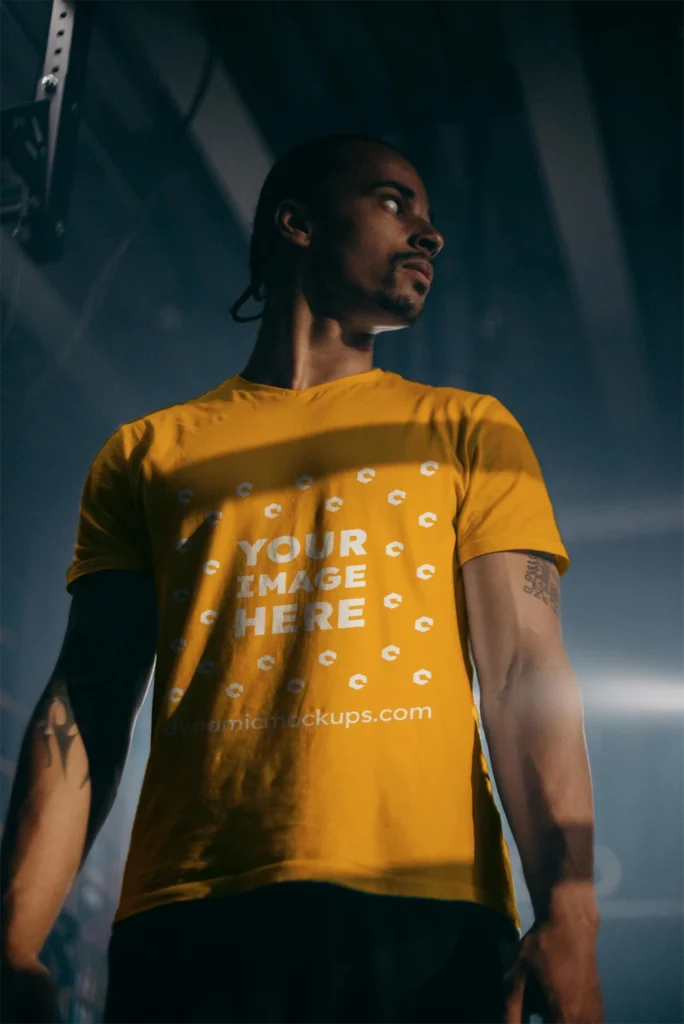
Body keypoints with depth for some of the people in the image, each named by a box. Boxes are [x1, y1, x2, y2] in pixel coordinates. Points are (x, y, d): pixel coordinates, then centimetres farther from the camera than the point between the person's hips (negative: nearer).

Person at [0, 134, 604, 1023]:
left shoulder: (470, 432, 13)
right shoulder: (147, 454, 14)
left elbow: (525, 673, 2)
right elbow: (87, 705, 8)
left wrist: (568, 917, -12)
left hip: (425, 915, 0)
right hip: (189, 922, 1)